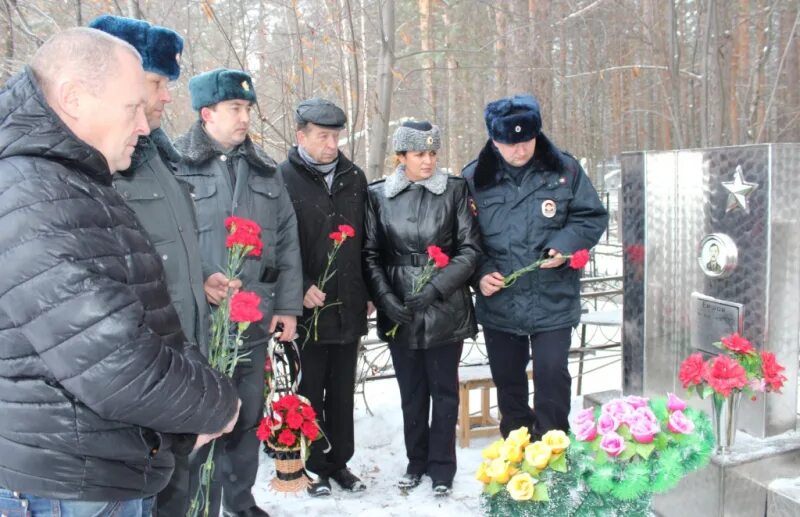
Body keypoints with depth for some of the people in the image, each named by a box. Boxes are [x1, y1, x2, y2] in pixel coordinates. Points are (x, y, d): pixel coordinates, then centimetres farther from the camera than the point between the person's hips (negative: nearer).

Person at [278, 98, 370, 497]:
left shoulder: (354, 178, 9)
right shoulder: (283, 179, -7)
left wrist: (368, 292, 11)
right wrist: (301, 287, -17)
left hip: (349, 308, 5)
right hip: (308, 309, -4)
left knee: (342, 392, 15)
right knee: (309, 394, 10)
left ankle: (340, 462, 30)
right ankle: (314, 467, 25)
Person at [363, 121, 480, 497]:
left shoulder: (455, 190, -2)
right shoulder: (378, 195, 2)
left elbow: (470, 248, -4)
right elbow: (370, 253, 4)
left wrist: (436, 287, -14)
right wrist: (384, 297, -9)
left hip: (445, 309, -1)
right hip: (399, 311, 2)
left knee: (443, 390, 8)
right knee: (411, 391, 13)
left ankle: (442, 466, 24)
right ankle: (416, 461, 31)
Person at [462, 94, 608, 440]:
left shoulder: (564, 170, -5)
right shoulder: (474, 178, -2)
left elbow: (592, 217, 1)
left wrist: (565, 246, -16)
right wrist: (480, 272, -11)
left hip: (553, 300, -2)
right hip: (498, 302, 2)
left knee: (551, 373, 0)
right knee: (507, 378, 15)